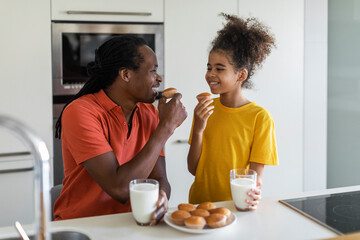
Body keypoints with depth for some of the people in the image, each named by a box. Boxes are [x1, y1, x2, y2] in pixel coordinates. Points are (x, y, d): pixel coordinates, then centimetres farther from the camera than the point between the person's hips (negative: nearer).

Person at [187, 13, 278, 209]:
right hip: (199, 202, 2)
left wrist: (253, 193, -26)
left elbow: (256, 173, -5)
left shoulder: (260, 117, -6)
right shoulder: (204, 109, 5)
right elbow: (193, 169, 3)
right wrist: (198, 129, -10)